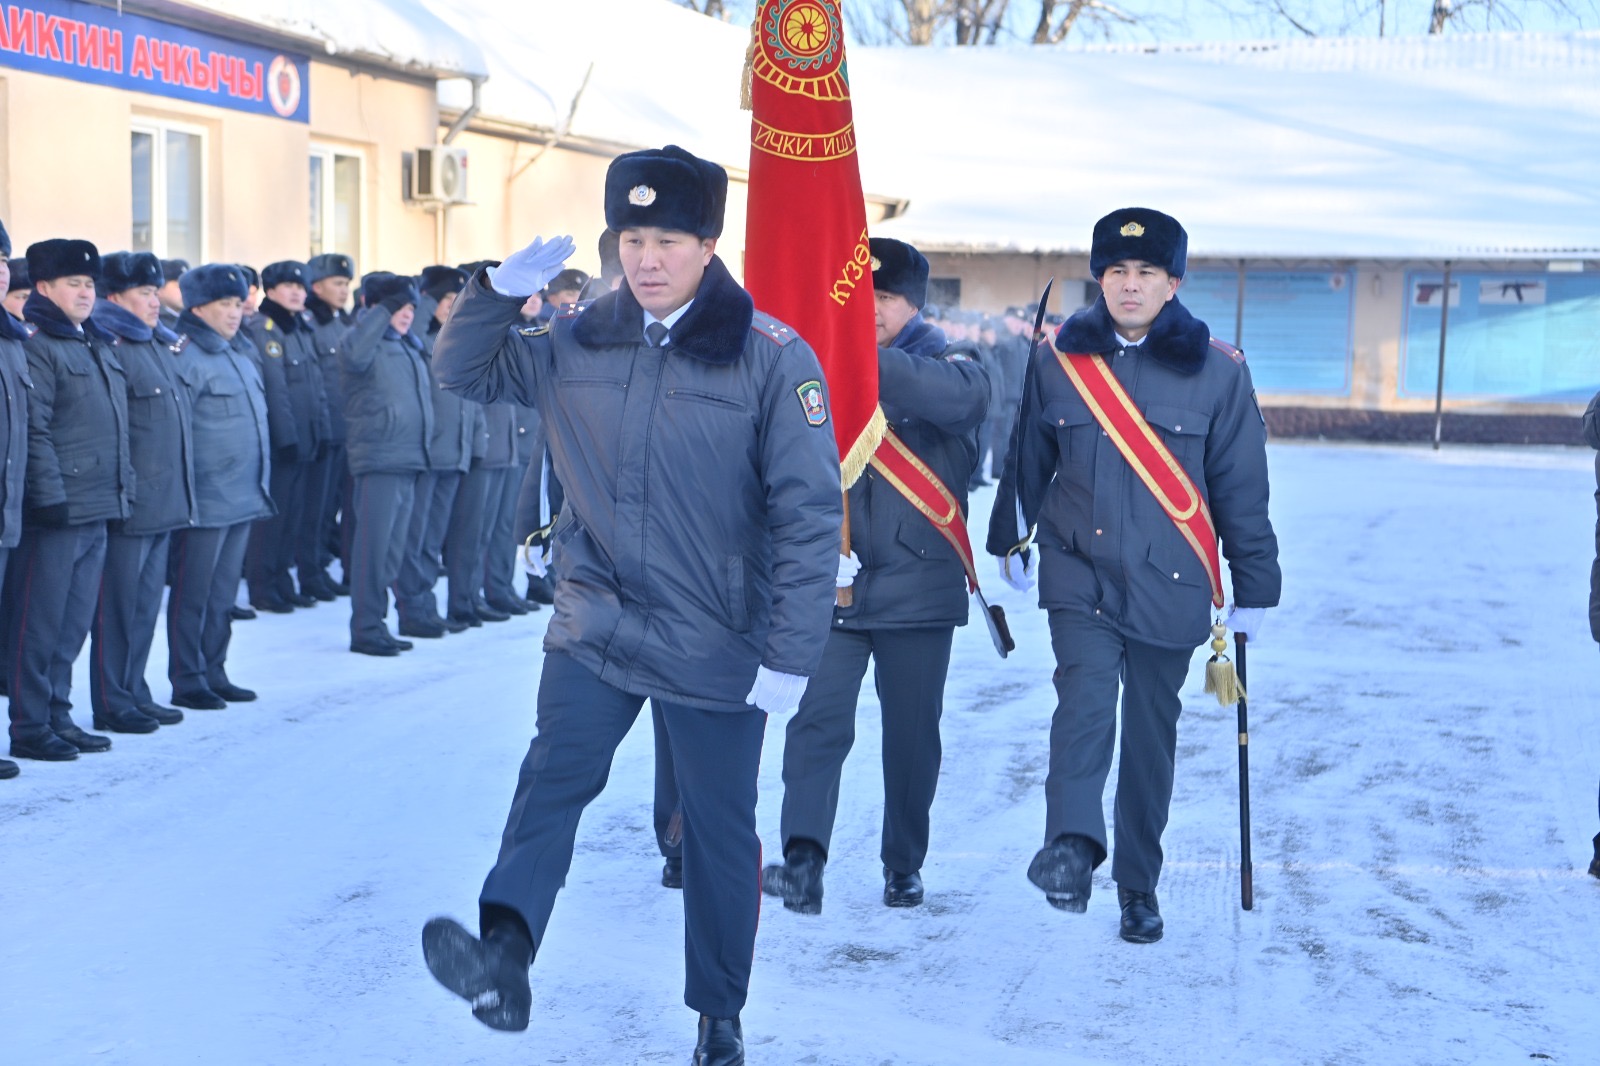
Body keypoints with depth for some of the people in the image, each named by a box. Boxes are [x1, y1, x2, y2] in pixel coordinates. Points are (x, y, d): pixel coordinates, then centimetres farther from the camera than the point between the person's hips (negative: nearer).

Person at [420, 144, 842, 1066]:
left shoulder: (773, 359, -11)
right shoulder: (579, 342, 3)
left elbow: (811, 517, -12)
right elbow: (466, 371, 14)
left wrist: (791, 659, -14)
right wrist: (504, 290, -6)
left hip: (718, 646, -3)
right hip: (596, 629, 3)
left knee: (721, 827, 9)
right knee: (553, 779, -17)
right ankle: (504, 956, -29)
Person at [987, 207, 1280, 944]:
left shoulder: (1217, 371, -2)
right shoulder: (1058, 358, 1)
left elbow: (1241, 489, 2)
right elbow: (1029, 458, 14)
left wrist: (1254, 590, 4)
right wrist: (1011, 540, 21)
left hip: (1170, 585, 0)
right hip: (1079, 571, 0)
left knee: (1152, 733, 8)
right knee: (1085, 698, -22)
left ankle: (1139, 884, 20)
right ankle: (1070, 847, -30)